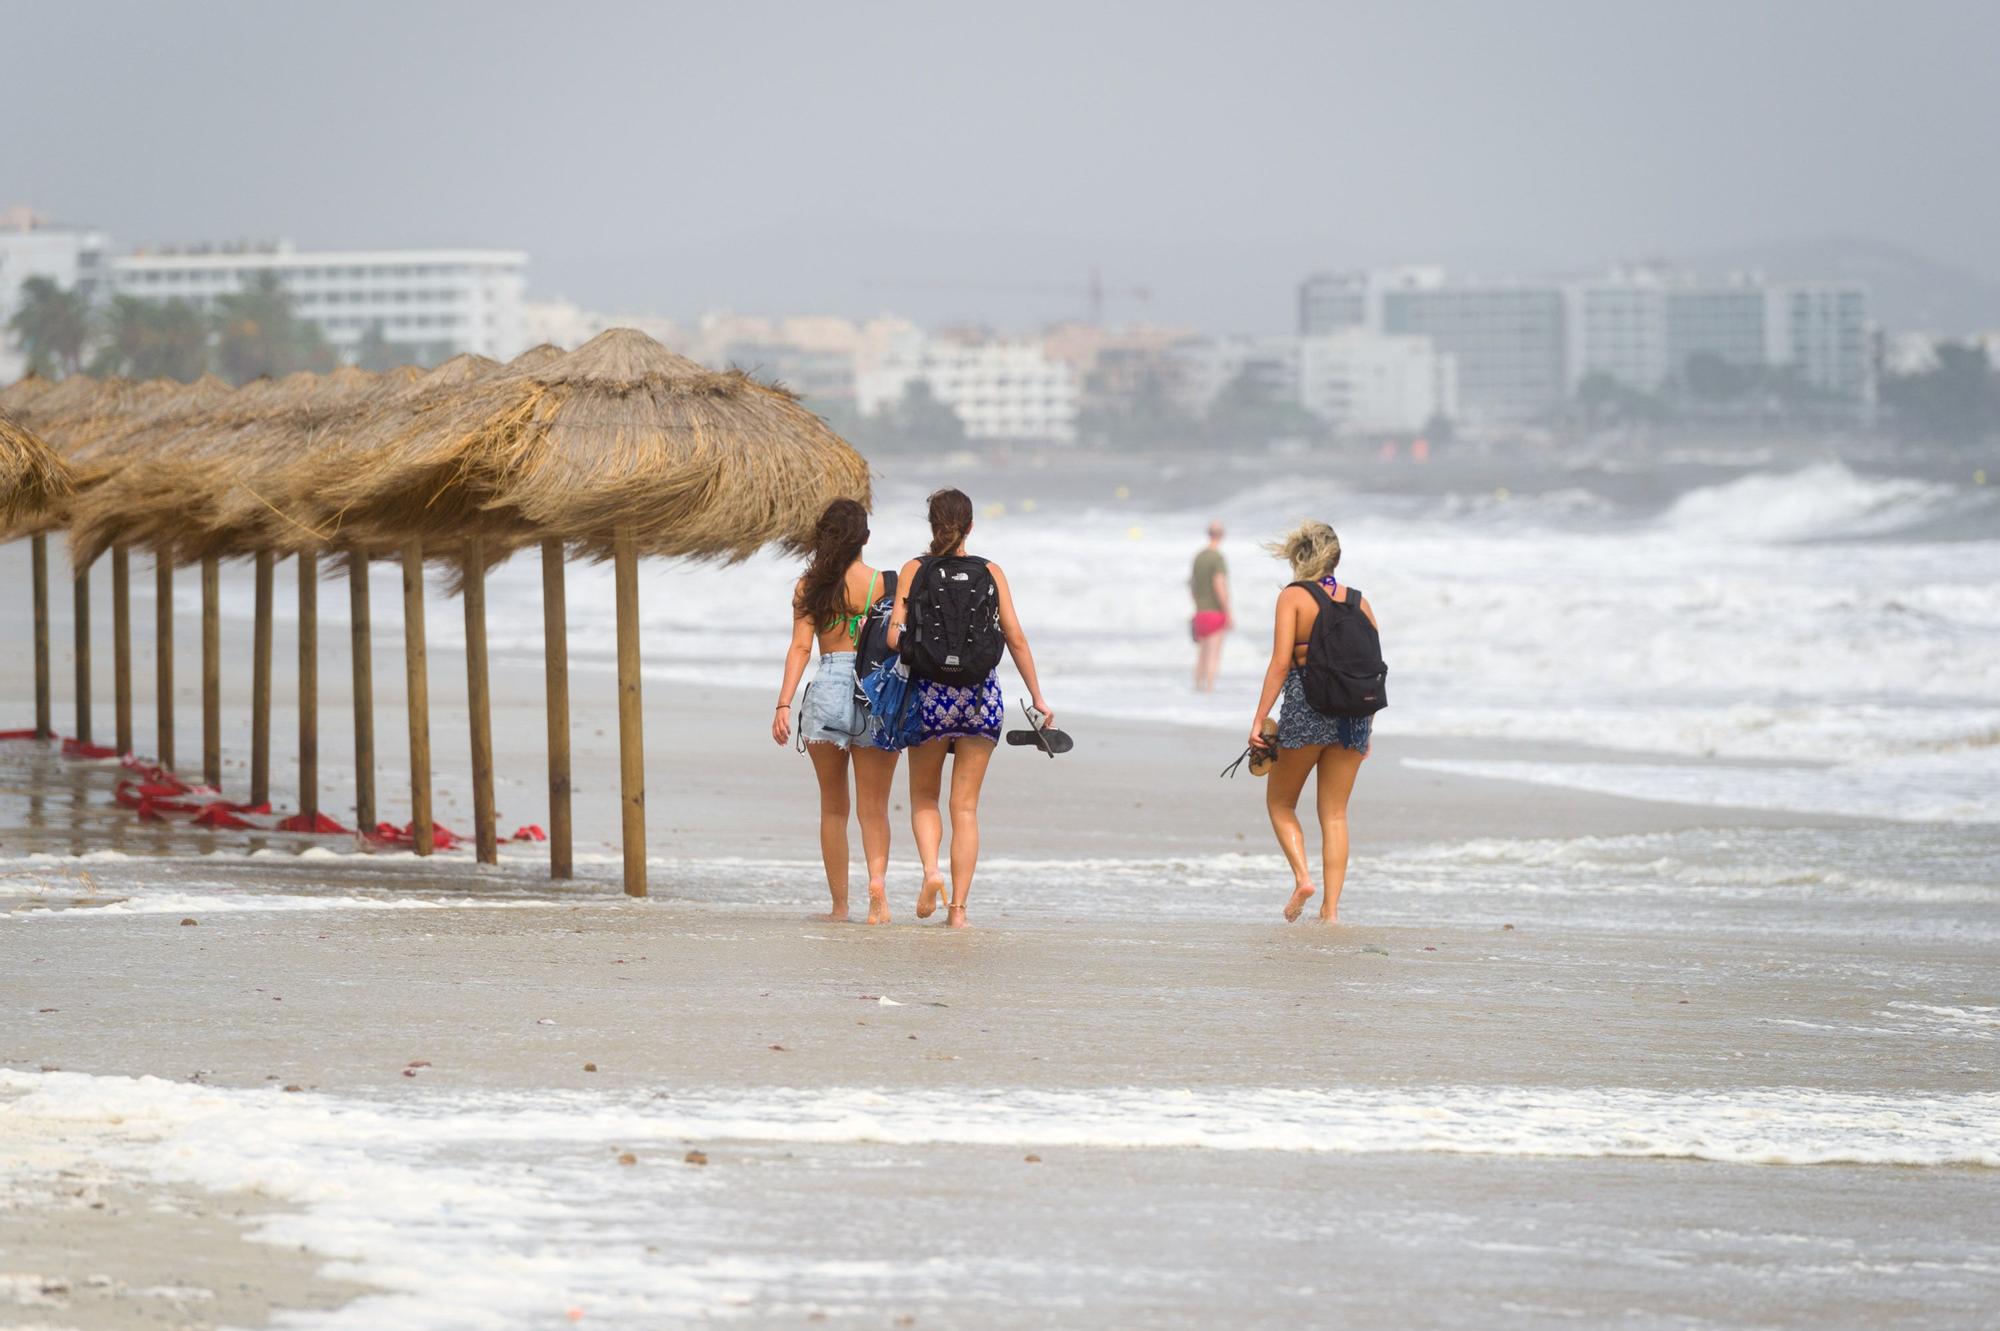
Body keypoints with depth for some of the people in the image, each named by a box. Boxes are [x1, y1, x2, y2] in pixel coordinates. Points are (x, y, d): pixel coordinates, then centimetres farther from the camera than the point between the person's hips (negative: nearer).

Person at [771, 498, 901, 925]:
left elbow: (800, 646, -4)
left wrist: (784, 704, -6)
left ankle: (839, 903, 13)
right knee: (873, 806, 3)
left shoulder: (809, 586, 3)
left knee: (833, 806, 12)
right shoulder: (882, 583, 0)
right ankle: (877, 877, -23)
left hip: (827, 690, 1)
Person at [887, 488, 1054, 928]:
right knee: (965, 806, 6)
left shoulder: (914, 570, -1)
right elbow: (1015, 638, 1)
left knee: (923, 796, 17)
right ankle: (958, 907, 1)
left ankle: (931, 870, -9)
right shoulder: (990, 572, 2)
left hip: (929, 692, -1)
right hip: (981, 695, 1)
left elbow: (894, 636, -7)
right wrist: (1037, 697, 7)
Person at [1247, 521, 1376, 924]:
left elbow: (1281, 663, -12)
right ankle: (1331, 907, 5)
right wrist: (1367, 729, 17)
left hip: (1305, 708, -4)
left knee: (1280, 802, 15)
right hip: (1353, 713, 4)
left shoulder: (1293, 598, -5)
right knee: (1335, 814, 11)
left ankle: (1302, 876, -5)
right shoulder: (1358, 601, 7)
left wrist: (1259, 720, -10)